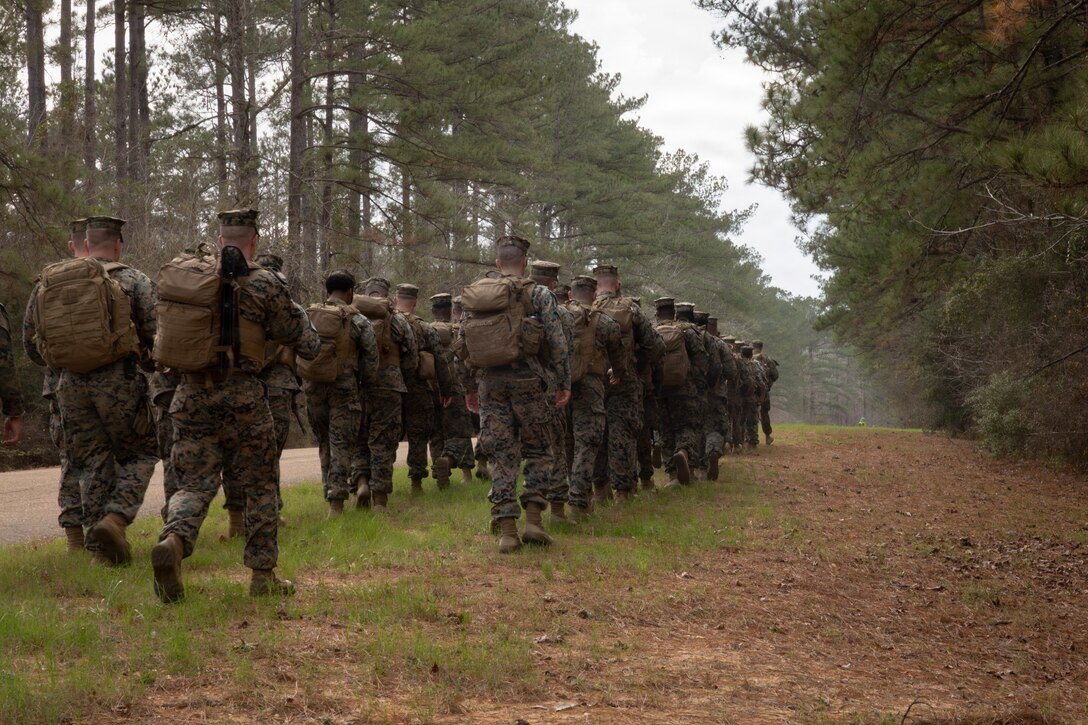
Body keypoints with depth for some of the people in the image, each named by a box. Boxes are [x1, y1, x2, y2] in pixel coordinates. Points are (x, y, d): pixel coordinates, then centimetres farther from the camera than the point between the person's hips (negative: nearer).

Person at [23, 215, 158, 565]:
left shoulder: (46, 283, 11)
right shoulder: (132, 280, -1)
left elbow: (30, 342, 13)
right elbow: (157, 333, -7)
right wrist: (143, 357, 14)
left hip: (72, 384, 4)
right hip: (119, 380, -4)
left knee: (93, 464, 13)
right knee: (139, 455, 10)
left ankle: (100, 543, 10)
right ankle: (115, 518, -12)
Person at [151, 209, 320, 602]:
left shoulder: (177, 272, 4)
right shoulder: (262, 284, -8)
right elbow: (308, 346, -2)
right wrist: (295, 311, 18)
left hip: (190, 394, 3)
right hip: (241, 396, -3)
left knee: (194, 483, 8)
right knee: (260, 486, 13)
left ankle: (173, 541, -21)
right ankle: (263, 574, 16)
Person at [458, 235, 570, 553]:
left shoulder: (473, 297, 10)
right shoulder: (537, 294, -2)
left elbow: (463, 346, 13)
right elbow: (557, 341, -7)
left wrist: (470, 387, 21)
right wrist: (564, 383, -2)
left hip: (489, 382, 3)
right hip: (525, 379, -3)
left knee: (501, 456, 5)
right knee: (537, 451, 11)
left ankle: (507, 530, 1)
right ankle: (533, 520, 1)